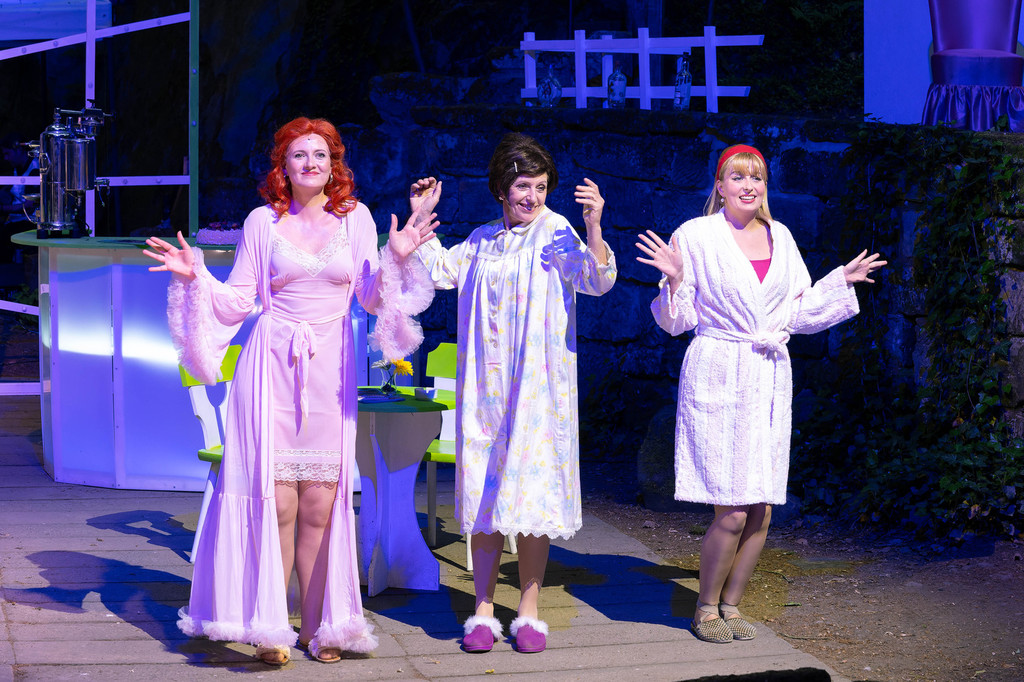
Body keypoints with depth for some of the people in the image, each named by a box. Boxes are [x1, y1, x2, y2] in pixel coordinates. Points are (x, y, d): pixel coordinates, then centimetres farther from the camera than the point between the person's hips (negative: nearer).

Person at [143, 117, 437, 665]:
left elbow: (371, 297, 10)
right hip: (273, 363, -1)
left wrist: (396, 260, -6)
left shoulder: (355, 218, 9)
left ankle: (318, 626, 9)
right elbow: (237, 302, 7)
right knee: (275, 498, -6)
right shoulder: (263, 221, 5)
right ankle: (270, 626, 2)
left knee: (320, 503, 0)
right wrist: (196, 278, -8)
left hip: (331, 368, 1)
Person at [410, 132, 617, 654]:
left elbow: (598, 280, -17)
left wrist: (593, 228, -33)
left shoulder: (555, 233, -4)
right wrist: (421, 219, 18)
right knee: (483, 493, 4)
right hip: (483, 389, 4)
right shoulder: (483, 240, 13)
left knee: (530, 492, -2)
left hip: (536, 389, -4)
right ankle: (483, 611, 10)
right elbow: (441, 270, 26)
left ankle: (529, 613, 9)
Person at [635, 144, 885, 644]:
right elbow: (676, 321, 0)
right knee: (732, 512, -10)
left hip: (770, 379, 5)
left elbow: (799, 314, 19)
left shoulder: (780, 238, 14)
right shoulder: (695, 236, 0)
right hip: (718, 375, -5)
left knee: (761, 511, 3)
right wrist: (674, 281, -17)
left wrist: (841, 281, 16)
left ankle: (731, 604, 20)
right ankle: (706, 608, 8)